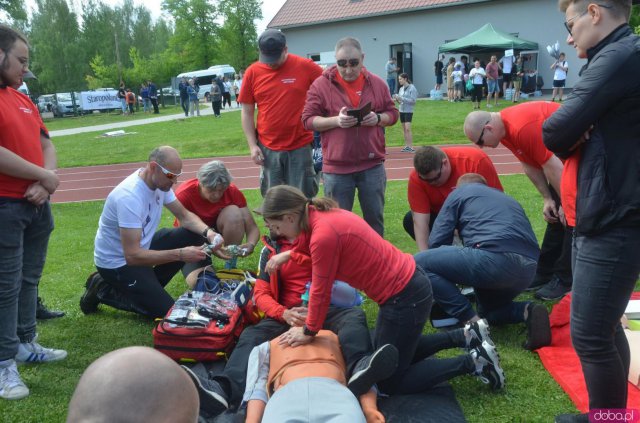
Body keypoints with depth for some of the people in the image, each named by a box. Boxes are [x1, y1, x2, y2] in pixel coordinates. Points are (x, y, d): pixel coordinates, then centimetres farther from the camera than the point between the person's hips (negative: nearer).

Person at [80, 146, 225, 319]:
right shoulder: (129, 197, -33)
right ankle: (103, 290, 5)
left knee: (195, 235, -5)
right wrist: (180, 254, -37)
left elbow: (185, 216, 1)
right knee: (165, 312, -12)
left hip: (141, 246, 8)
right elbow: (132, 255, -35)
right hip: (117, 262, -8)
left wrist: (208, 232, -20)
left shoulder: (160, 181, -8)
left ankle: (150, 283, 6)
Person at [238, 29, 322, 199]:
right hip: (268, 149, 2)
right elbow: (247, 112, 6)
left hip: (300, 147, -2)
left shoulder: (305, 67, -5)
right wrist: (252, 145, 0)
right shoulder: (252, 72, 1)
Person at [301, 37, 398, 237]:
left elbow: (392, 113, 12)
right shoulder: (321, 84, -2)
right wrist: (335, 120, -19)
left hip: (372, 165, 2)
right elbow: (308, 119, -2)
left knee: (375, 217, 12)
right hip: (336, 167, -2)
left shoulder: (376, 83, 6)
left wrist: (378, 118, -11)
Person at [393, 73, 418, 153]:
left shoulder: (412, 88, -7)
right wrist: (397, 99, -6)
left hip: (408, 111, -6)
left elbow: (413, 100, -14)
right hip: (401, 110, 6)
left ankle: (411, 147, -12)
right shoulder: (401, 88, 10)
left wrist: (401, 98, -18)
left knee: (408, 128, -13)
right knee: (404, 129, 8)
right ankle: (406, 146, 14)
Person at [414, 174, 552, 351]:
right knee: (489, 309, 34)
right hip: (528, 268, 8)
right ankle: (528, 311, 2)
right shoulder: (508, 198, 38)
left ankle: (473, 322, 0)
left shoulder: (459, 192, 21)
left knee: (420, 263, 5)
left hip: (495, 256, -7)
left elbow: (437, 242, 14)